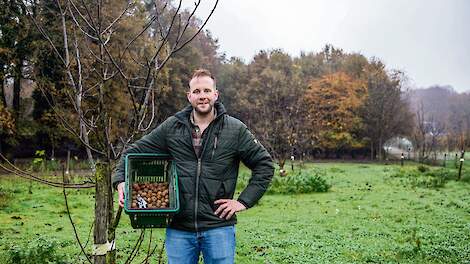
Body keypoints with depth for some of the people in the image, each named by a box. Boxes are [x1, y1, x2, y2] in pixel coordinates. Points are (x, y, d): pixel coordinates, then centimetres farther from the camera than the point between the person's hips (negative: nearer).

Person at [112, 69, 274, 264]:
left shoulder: (235, 130, 0)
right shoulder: (171, 127, 3)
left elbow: (264, 164, 4)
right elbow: (135, 151, 10)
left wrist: (244, 201, -2)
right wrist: (120, 181, -7)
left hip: (219, 227, -1)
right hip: (178, 228, 2)